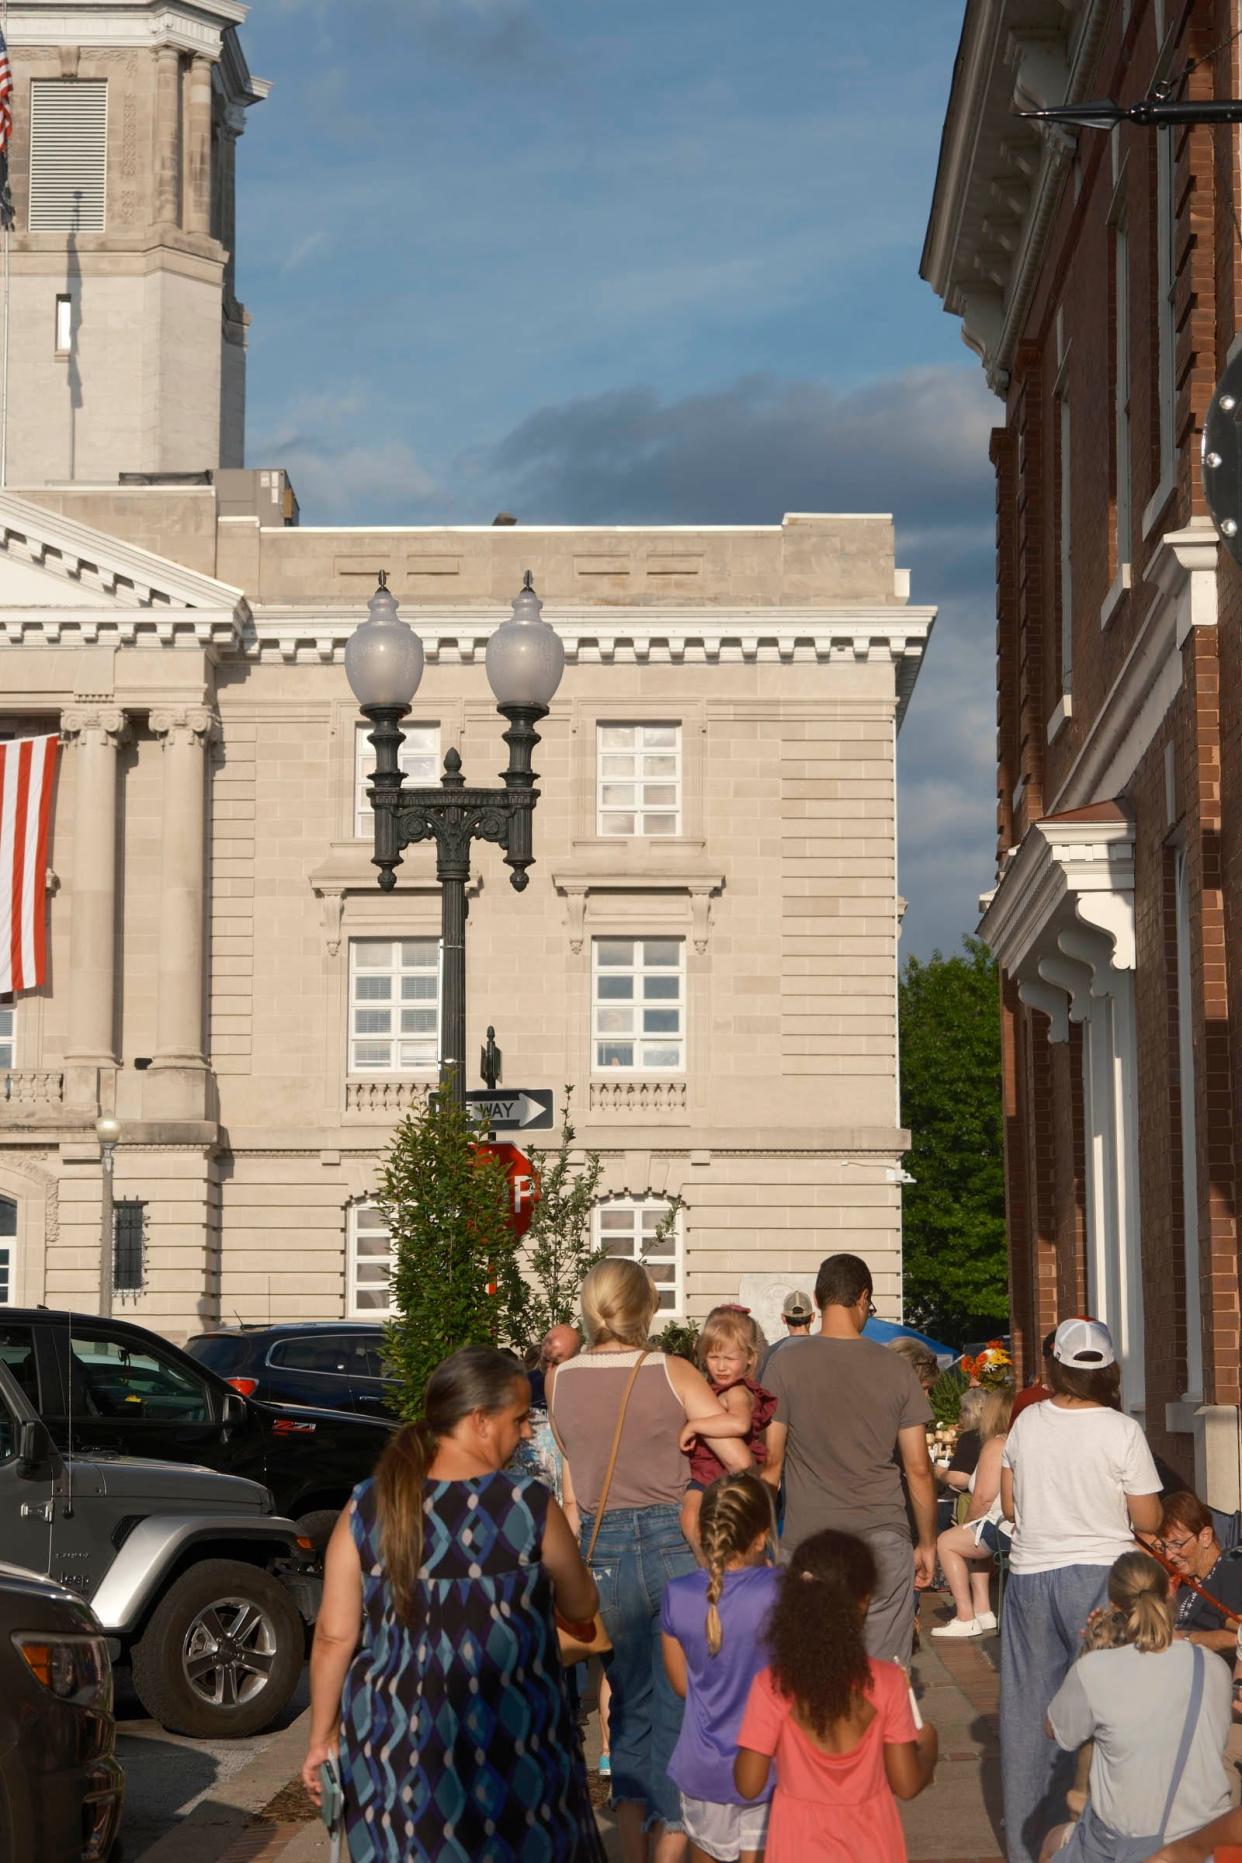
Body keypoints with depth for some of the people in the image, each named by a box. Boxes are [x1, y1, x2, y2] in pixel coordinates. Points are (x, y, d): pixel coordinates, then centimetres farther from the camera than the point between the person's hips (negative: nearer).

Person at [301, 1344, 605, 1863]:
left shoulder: (367, 1509, -5)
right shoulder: (531, 1508, -10)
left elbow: (333, 1637, -3)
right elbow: (581, 1607, 5)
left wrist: (321, 1737, 8)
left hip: (393, 1744, 2)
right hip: (509, 1746, -2)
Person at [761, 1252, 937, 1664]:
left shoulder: (786, 1365, -1)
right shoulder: (895, 1368, 2)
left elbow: (771, 1462, -1)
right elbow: (918, 1468, 4)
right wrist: (927, 1543, 14)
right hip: (884, 1539, 1)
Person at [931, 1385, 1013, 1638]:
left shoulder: (995, 1445, -9)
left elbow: (983, 1498, -15)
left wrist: (968, 1522, 4)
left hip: (1007, 1529, -9)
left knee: (946, 1542, 6)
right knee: (972, 1538, 31)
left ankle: (965, 1618, 4)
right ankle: (982, 1609, 26)